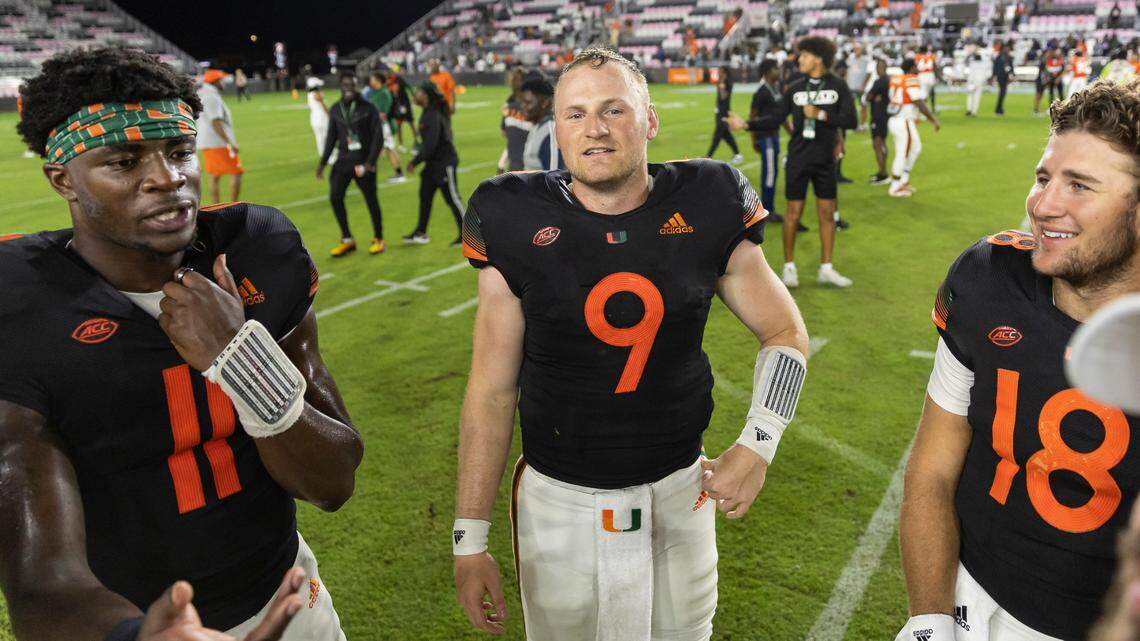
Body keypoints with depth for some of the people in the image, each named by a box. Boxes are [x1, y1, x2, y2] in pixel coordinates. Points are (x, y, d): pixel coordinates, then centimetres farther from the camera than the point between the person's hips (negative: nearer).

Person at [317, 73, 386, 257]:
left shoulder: (367, 108, -6)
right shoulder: (335, 110, 7)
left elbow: (378, 136, -8)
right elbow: (332, 137, 14)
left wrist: (370, 161, -16)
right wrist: (323, 162, 8)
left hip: (363, 162, -4)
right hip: (343, 161, 4)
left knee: (371, 200, 1)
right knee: (335, 197, -3)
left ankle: (379, 240, 18)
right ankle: (347, 240, 11)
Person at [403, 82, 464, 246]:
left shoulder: (434, 116, -20)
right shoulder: (427, 113, 10)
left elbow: (430, 143, -26)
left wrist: (415, 162, -20)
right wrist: (416, 159, 13)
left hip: (444, 163, -10)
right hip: (433, 163, 10)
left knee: (452, 198, -2)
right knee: (425, 197, 13)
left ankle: (465, 234, 8)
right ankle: (421, 233, 22)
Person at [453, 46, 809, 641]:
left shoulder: (705, 209, -8)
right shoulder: (517, 225, -11)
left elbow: (785, 333, 4)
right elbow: (492, 392, -7)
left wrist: (757, 445, -10)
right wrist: (470, 539, -6)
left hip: (680, 495, 2)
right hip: (559, 502, -1)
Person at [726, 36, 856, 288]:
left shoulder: (838, 86, -1)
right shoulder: (794, 88, 4)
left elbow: (850, 120, -9)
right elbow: (776, 118, 5)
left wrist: (821, 114, -18)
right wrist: (747, 124, -6)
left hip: (825, 160, 0)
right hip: (798, 159, 0)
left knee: (827, 212, 4)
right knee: (793, 212, 0)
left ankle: (826, 269, 14)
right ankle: (789, 266, 13)